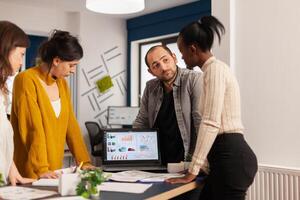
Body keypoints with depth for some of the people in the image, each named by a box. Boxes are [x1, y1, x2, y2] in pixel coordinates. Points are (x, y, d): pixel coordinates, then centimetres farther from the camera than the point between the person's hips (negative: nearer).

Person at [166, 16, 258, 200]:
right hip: (228, 157, 10)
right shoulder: (215, 69, 19)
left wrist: (192, 171, -19)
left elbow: (211, 123, -20)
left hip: (231, 158, -10)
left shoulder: (214, 68, -11)